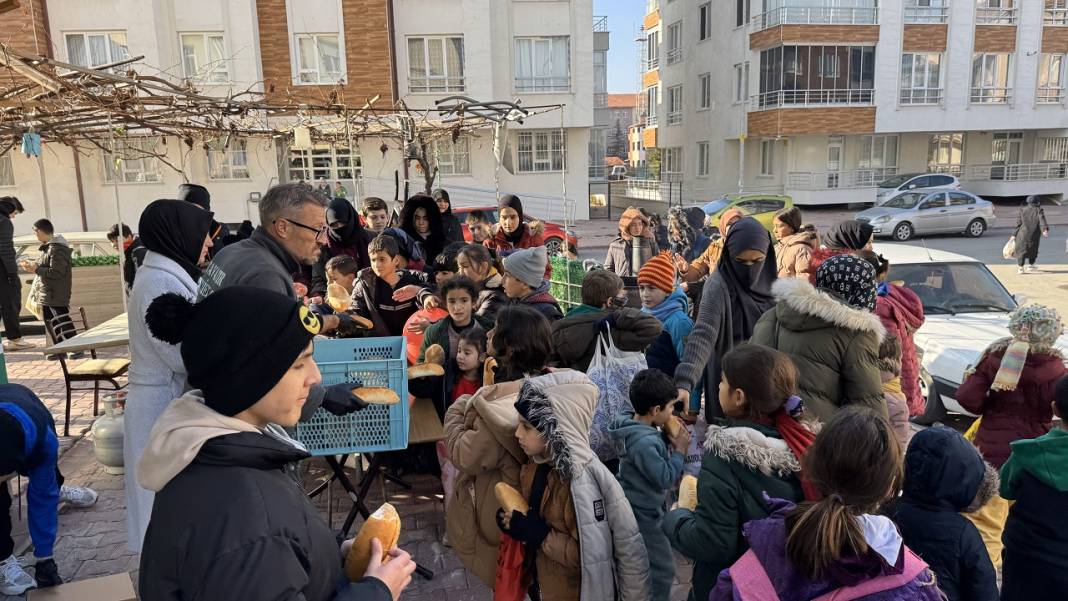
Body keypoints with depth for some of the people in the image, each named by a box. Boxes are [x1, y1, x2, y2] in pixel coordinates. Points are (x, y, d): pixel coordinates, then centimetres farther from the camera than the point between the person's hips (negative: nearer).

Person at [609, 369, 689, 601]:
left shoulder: (635, 425, -3)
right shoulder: (644, 442, -32)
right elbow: (665, 478, -25)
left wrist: (667, 438, -6)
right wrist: (679, 450, -17)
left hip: (638, 509, 10)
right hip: (643, 514, -10)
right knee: (663, 569, 3)